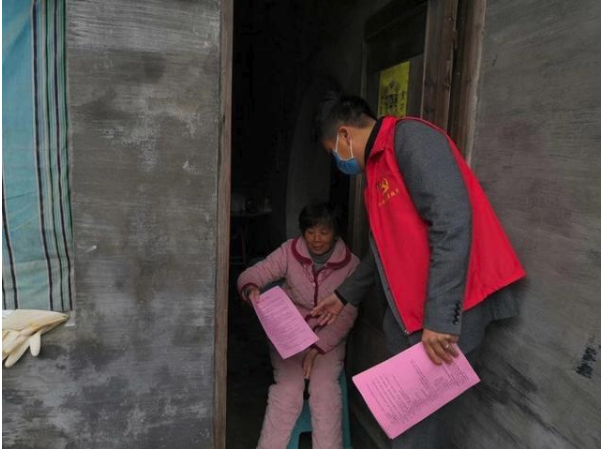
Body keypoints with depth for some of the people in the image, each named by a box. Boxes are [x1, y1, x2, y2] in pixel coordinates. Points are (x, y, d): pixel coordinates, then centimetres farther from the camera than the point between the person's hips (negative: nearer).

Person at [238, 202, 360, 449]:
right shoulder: (289, 252, -8)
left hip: (328, 337, 0)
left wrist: (316, 350, -20)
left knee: (325, 388, -23)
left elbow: (346, 316, -11)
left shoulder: (350, 264, -9)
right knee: (288, 388, -20)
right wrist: (251, 289, -34)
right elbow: (250, 275, -8)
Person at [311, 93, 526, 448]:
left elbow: (452, 221, -23)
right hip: (406, 313, 9)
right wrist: (344, 296, 30)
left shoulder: (410, 138, -11)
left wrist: (439, 318, -26)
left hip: (446, 313, -9)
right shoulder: (378, 164, 19)